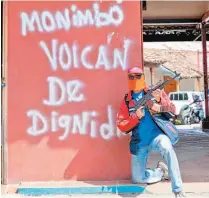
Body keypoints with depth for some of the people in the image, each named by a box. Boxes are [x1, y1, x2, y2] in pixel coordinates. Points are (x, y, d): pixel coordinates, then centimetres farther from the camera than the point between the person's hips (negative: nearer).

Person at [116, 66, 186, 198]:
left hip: (156, 135, -3)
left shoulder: (155, 92, 1)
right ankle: (161, 171, 33)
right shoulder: (126, 101, 5)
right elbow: (121, 125, 0)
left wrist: (160, 103, -22)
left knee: (167, 148, -40)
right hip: (139, 142, 3)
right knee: (138, 179, 5)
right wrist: (136, 117, -16)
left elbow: (173, 109, -3)